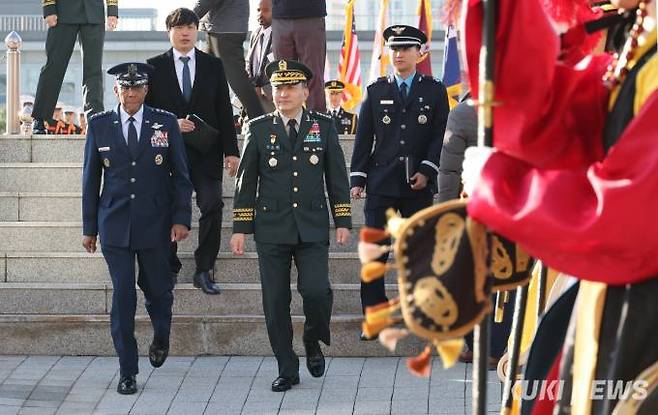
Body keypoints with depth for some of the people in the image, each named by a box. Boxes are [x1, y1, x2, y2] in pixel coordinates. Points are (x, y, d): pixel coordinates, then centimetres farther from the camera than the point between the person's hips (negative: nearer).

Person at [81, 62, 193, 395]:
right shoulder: (99, 125, 3)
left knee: (157, 289, 8)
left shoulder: (166, 123, 1)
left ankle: (161, 337, 41)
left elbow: (180, 176, 3)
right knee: (123, 296, -3)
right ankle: (127, 372, 4)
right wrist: (89, 227, 6)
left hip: (155, 224, 0)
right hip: (115, 224, 0)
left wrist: (181, 218, -5)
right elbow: (91, 178, 7)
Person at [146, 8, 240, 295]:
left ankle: (204, 271, -3)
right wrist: (171, 125, -12)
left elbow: (224, 110, 7)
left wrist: (230, 150, 1)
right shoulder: (154, 67, 5)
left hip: (206, 152, 1)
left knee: (212, 206, -12)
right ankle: (169, 269, 13)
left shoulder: (213, 66, 9)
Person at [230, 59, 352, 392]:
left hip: (312, 228, -1)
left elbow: (337, 177, 9)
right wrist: (240, 228, 3)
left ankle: (314, 342, 12)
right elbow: (246, 181, 7)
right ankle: (287, 370, 12)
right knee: (276, 303, 1)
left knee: (315, 290, -17)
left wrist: (343, 221, 2)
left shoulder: (323, 126, 6)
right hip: (271, 228, 1)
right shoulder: (258, 129, 5)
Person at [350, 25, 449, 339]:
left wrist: (427, 171, -9)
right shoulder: (375, 92, 9)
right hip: (381, 183, 0)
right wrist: (358, 178, -1)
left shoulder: (434, 91, 8)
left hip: (418, 185, 0)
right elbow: (363, 137, 7)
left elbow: (441, 136, 3)